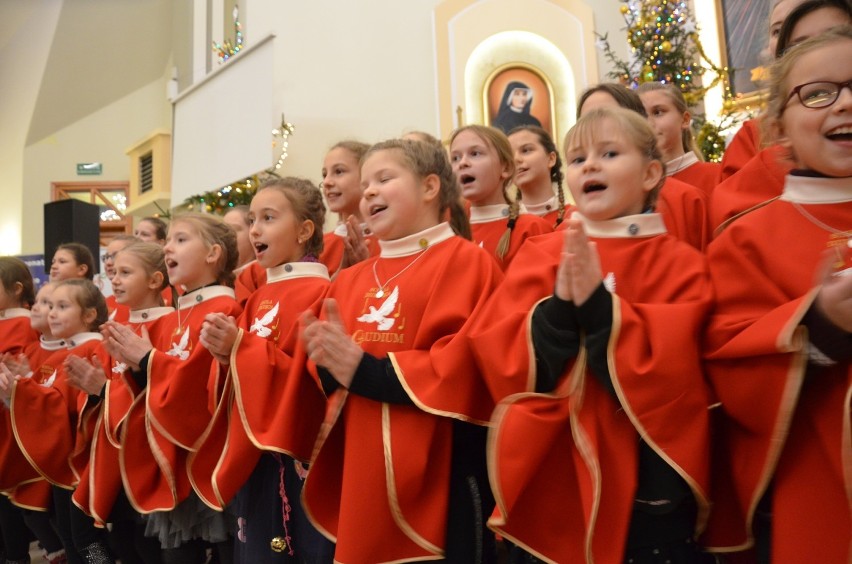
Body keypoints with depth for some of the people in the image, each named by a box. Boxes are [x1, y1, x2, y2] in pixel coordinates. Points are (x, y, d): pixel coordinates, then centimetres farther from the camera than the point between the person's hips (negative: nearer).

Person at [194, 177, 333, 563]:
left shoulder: (320, 292, -13)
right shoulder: (259, 297, 12)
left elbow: (305, 375, -20)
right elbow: (244, 367, 16)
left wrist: (240, 346, -21)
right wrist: (225, 353, -4)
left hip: (296, 454, -8)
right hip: (250, 455, 8)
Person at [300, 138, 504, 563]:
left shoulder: (465, 261, -7)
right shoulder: (349, 281, 13)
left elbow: (468, 366, -18)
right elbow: (331, 377, 14)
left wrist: (367, 371, -20)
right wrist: (329, 366, -9)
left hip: (441, 472, -6)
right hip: (361, 475, 6)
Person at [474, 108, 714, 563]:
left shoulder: (679, 264, -4)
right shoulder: (538, 256, 0)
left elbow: (672, 376, -15)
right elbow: (500, 365, -8)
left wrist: (598, 305, -24)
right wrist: (560, 307, -23)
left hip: (649, 485, -1)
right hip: (548, 481, 2)